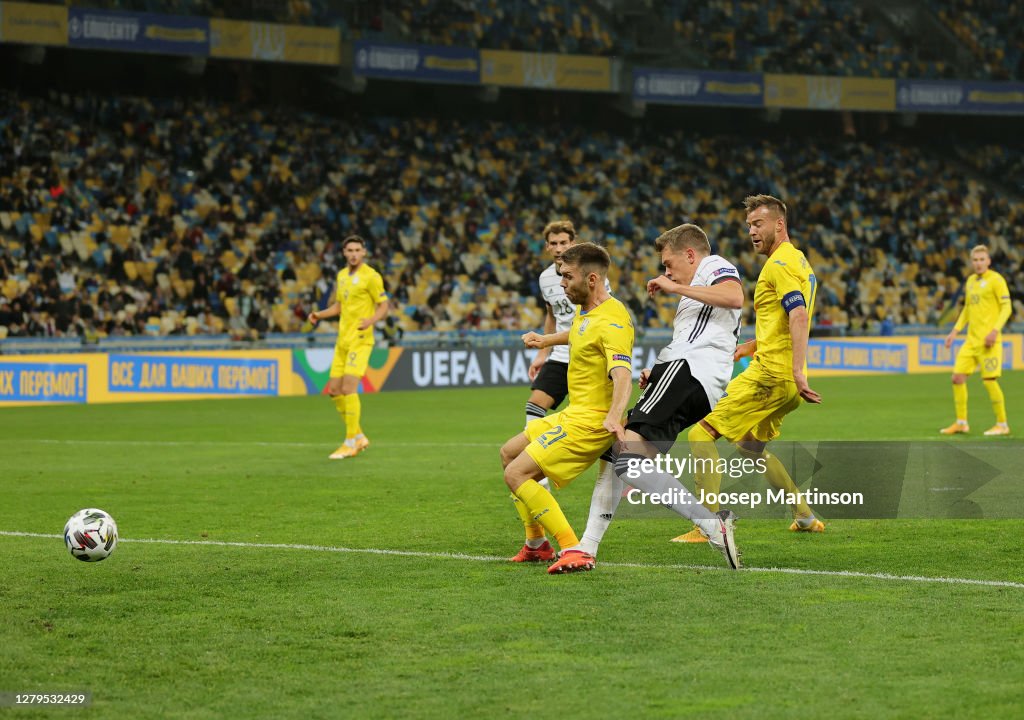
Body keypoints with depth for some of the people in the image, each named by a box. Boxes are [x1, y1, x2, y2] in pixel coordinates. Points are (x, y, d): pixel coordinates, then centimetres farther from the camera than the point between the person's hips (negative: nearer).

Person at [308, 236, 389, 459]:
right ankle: (359, 437, 19)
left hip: (360, 339, -8)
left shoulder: (371, 276, -7)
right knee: (334, 390, 6)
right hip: (342, 340, 8)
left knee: (348, 389, -15)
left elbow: (383, 306, -7)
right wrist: (320, 314, 7)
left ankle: (351, 443, -8)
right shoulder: (342, 275, 15)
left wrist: (370, 320, -26)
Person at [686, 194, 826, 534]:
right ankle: (806, 516, 28)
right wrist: (745, 348, 26)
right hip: (785, 381, 10)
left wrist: (797, 371, -34)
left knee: (701, 435, -10)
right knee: (751, 447, 27)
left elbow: (799, 316, -25)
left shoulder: (779, 263, -11)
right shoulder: (798, 260, 20)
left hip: (769, 374, -10)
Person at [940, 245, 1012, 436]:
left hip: (988, 340, -7)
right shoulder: (971, 281, 16)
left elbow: (1007, 307, -11)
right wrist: (955, 331, 18)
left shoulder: (995, 280, -6)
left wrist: (995, 330, -22)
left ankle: (1002, 424, 3)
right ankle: (961, 423, 12)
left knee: (989, 381, -9)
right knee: (958, 378, 2)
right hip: (971, 340, 7)